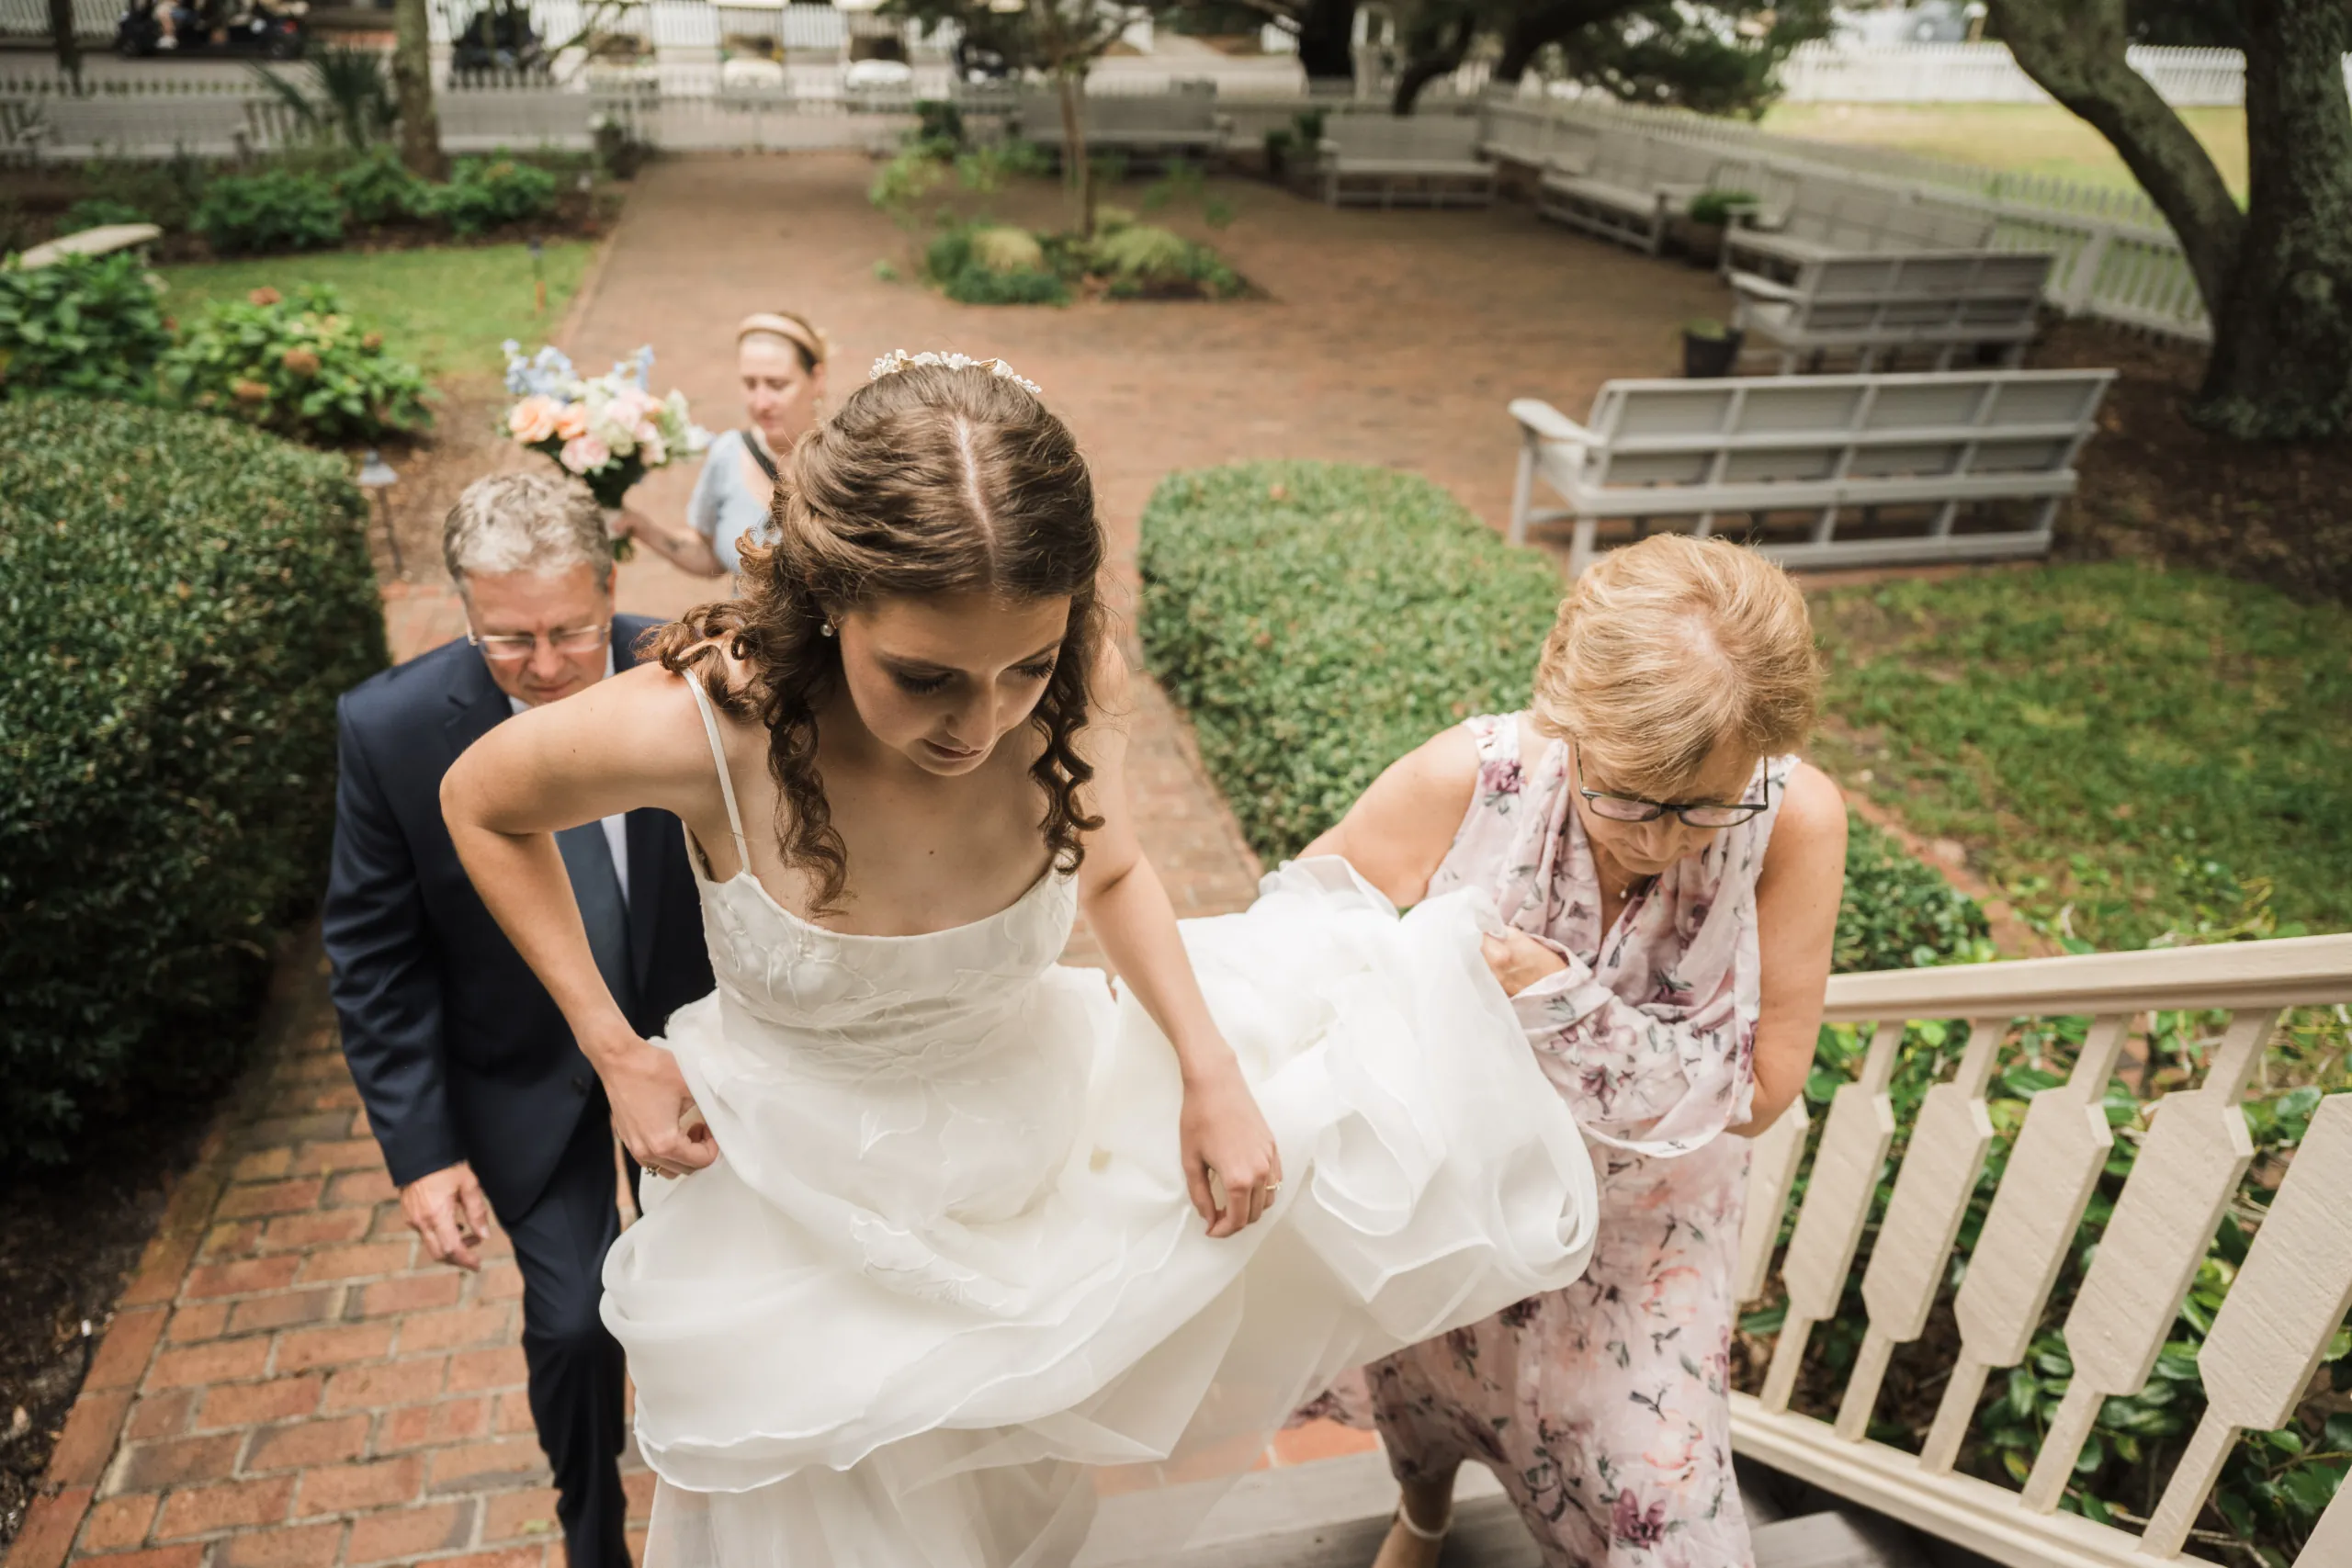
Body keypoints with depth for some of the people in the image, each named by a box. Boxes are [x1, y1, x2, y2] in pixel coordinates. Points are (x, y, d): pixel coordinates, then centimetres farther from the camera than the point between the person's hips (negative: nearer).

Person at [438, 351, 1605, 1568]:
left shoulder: (1070, 690, -24)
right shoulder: (701, 726, -32)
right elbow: (481, 804, -10)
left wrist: (1213, 1077, -12)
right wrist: (616, 1054, -12)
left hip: (1038, 1139, 1)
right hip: (804, 1201, -1)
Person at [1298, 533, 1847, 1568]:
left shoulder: (1796, 822, -28)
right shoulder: (1468, 782, -30)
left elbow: (1762, 1085, -21)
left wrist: (1568, 1006, -34)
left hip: (1638, 1230, 0)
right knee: (1423, 1382, 29)